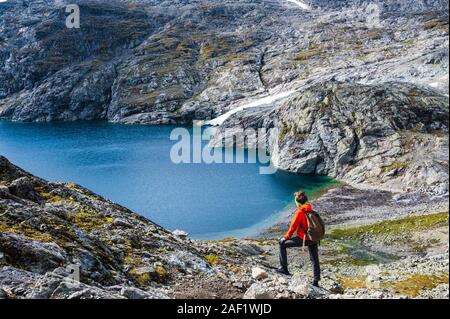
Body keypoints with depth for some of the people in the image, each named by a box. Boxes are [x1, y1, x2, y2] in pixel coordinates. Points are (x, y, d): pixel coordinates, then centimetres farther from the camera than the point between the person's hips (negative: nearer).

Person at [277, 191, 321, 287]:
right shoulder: (311, 210, 7)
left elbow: (293, 226, -11)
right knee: (315, 260, 19)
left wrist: (286, 237, 3)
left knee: (282, 243, 4)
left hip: (304, 239, -7)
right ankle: (316, 282, 24)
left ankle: (284, 268, 3)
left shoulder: (300, 212, -14)